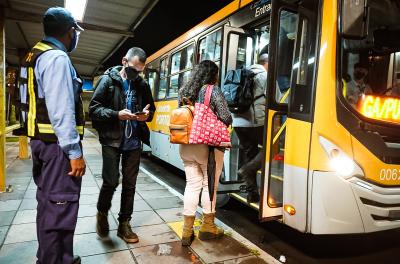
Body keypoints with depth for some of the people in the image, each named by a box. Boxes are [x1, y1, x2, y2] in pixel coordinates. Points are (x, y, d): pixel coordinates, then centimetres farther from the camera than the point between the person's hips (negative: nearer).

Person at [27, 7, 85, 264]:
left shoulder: (39, 56, 17)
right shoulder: (58, 58, -13)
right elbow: (61, 111, -22)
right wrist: (74, 152, -21)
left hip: (43, 140, 10)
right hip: (57, 144, -10)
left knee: (48, 203, 18)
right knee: (61, 206, -3)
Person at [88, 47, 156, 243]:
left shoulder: (142, 85, 7)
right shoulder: (108, 80, -3)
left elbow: (151, 108, 17)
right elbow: (93, 109, -7)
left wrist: (147, 114, -7)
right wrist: (116, 114, -21)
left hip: (133, 143, 4)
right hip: (111, 141, -3)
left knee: (130, 184, 8)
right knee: (111, 181, -3)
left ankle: (124, 224, 24)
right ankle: (102, 213, 28)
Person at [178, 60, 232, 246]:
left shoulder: (184, 91, 9)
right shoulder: (213, 90, -9)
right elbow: (226, 118, -13)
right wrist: (217, 125, 8)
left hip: (186, 145, 6)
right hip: (208, 146, -5)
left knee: (192, 185, 12)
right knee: (210, 185, 10)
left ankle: (187, 231, 16)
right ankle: (207, 227, 24)